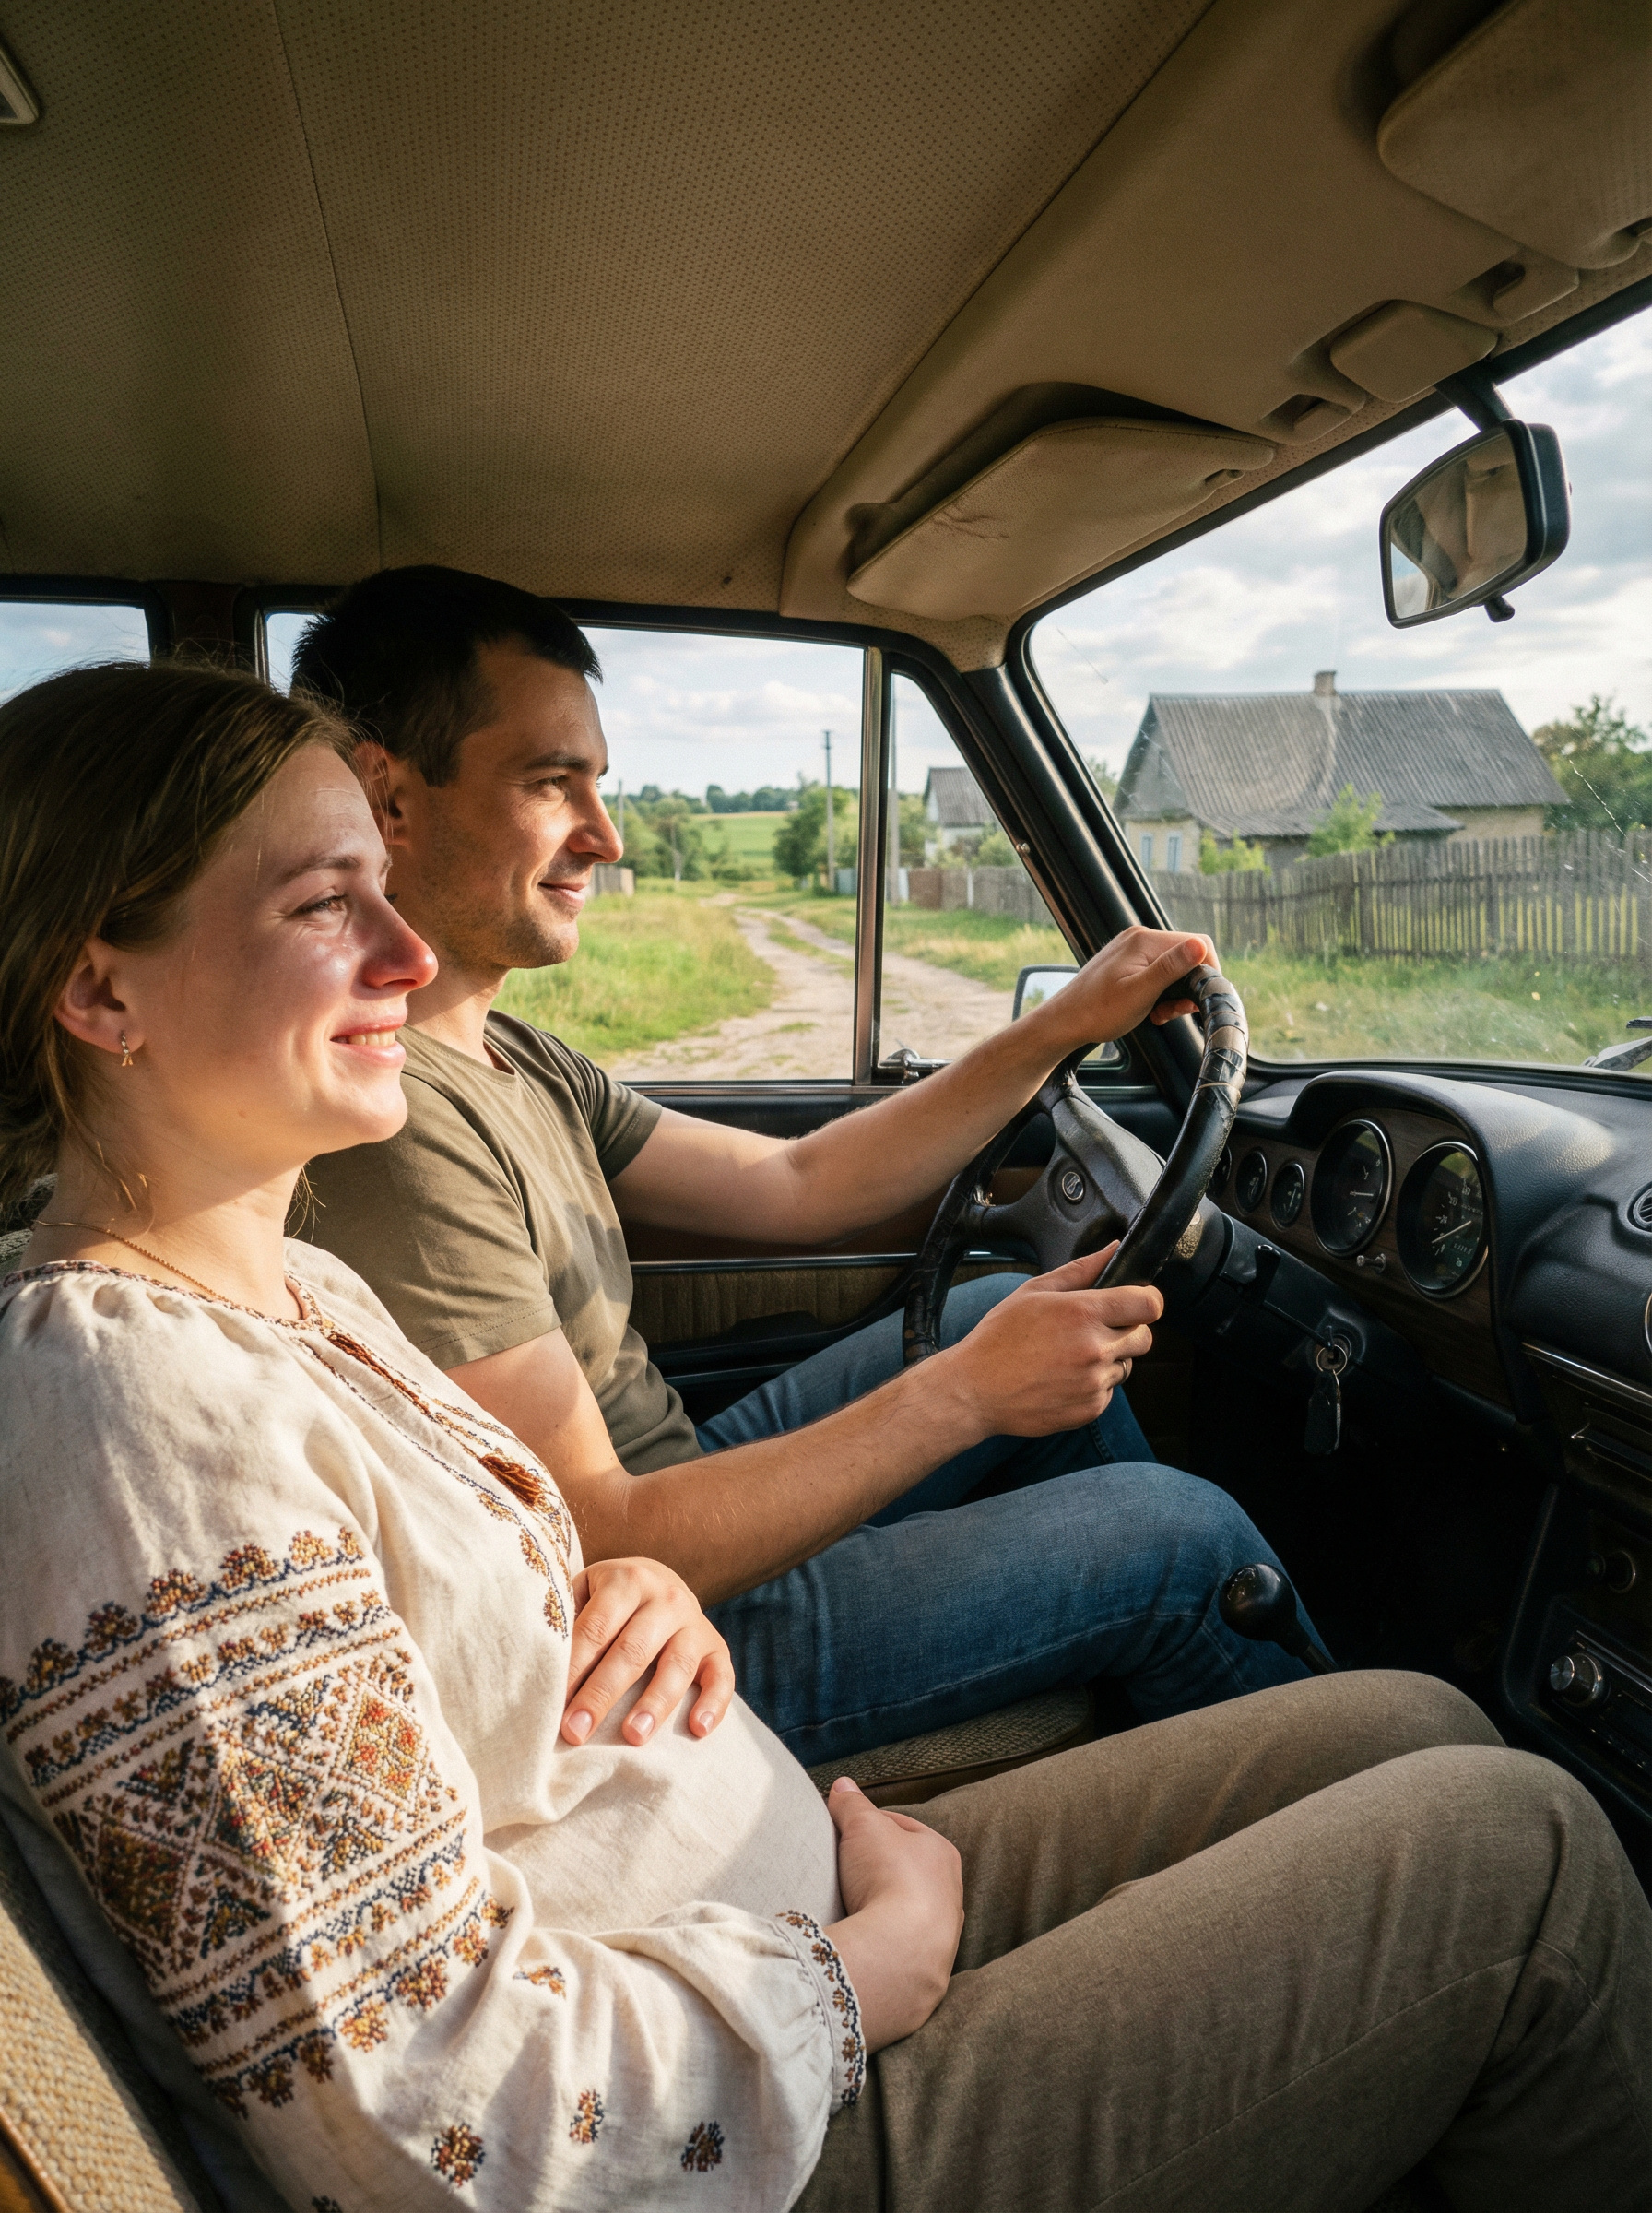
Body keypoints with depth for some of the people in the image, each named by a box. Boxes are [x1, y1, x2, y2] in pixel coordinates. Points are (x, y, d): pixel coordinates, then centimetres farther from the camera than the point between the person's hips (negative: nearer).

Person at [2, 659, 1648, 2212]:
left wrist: (643, 1598, -6)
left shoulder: (300, 1288, 5)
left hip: (806, 1921, 8)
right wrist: (892, 1950, -13)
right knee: (1516, 1849, -4)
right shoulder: (140, 1416, -26)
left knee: (1421, 1728, 9)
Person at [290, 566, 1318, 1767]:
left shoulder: (515, 1061, 4)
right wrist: (965, 1392, -24)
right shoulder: (390, 1121, -27)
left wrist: (1065, 1024, 4)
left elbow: (796, 1186, 7)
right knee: (1188, 1532, -3)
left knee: (1008, 1309, 15)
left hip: (676, 1490, 9)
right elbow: (600, 1546, -28)